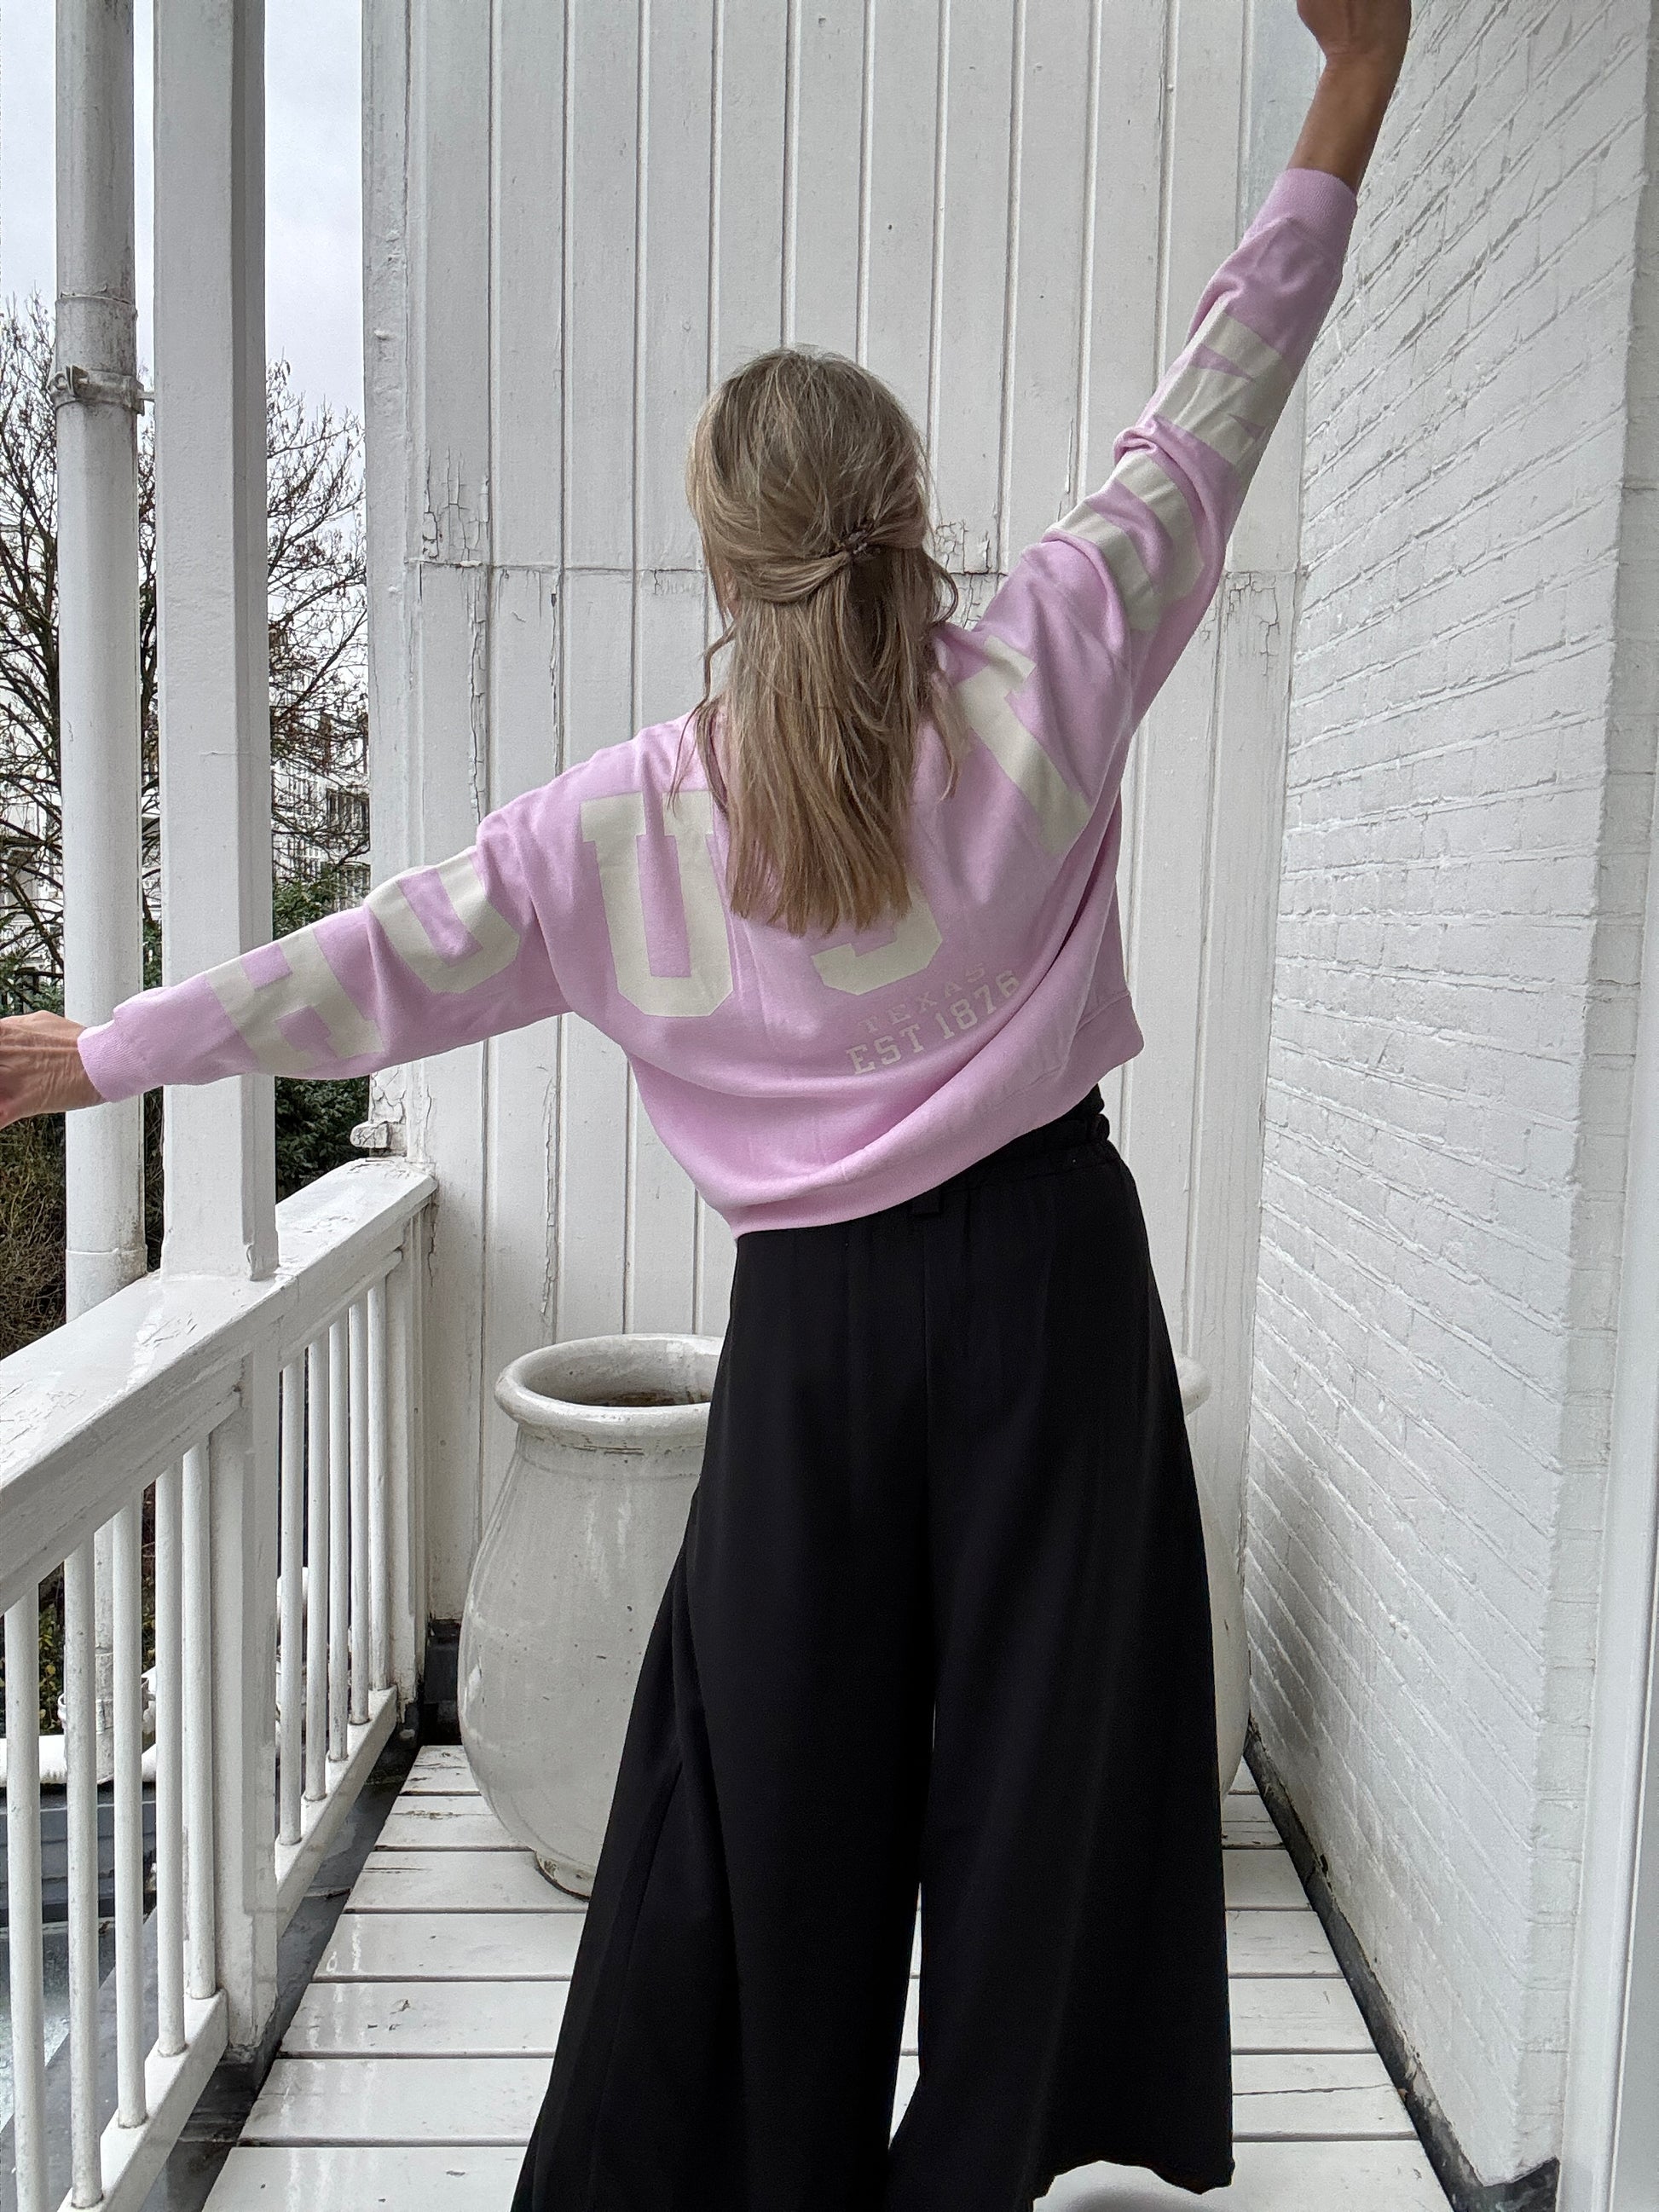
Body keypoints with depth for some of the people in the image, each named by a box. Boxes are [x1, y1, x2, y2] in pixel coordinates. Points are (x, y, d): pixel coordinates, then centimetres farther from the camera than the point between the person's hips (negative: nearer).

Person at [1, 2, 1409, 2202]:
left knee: (770, 1789, 14)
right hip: (1047, 1276, 0)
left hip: (815, 1320, 1)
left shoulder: (628, 812, -4)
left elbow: (384, 967, 0)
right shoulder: (1038, 685, -6)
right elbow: (1205, 418, 3)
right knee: (1043, 1760, 13)